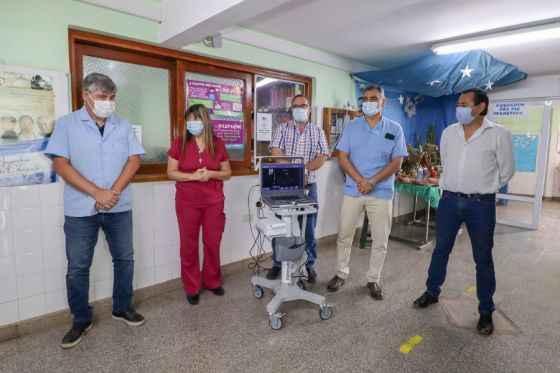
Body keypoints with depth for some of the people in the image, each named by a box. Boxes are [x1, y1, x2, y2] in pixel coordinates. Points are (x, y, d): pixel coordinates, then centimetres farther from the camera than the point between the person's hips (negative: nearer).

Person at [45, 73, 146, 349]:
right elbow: (61, 164, -8)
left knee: (124, 259, 10)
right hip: (80, 209, -2)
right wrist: (98, 193, -17)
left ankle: (122, 308, 29)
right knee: (77, 267, 7)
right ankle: (81, 320, 24)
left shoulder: (123, 126, 7)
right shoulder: (67, 124, 0)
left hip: (119, 207, 2)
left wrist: (113, 192, -13)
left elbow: (134, 160, 0)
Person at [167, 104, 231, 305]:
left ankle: (213, 281, 31)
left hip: (214, 202, 2)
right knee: (189, 245, 7)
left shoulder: (218, 144, 2)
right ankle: (191, 287, 23)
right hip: (187, 203, -1)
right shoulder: (179, 143, -2)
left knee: (213, 243, 10)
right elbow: (171, 173, -2)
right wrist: (193, 176, -17)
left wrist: (211, 173, -13)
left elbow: (227, 173, 7)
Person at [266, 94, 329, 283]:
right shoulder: (282, 129, 5)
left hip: (309, 186, 1)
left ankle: (310, 264, 23)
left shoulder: (318, 131, 8)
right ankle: (277, 263, 22)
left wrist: (304, 169, -19)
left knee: (309, 228, 8)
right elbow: (276, 153, -9)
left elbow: (322, 157, -2)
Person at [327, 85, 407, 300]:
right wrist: (360, 180, -15)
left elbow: (397, 162, -4)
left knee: (380, 241, 7)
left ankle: (373, 279, 25)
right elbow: (343, 157, -2)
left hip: (381, 193, 0)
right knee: (344, 235, 9)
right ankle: (341, 274, 27)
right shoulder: (351, 127, 4)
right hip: (352, 191, 1)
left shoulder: (394, 129, 1)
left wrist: (372, 181, -15)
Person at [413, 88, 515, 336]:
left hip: (481, 204, -3)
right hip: (449, 200, 3)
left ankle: (486, 311, 23)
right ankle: (432, 292, 31)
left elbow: (507, 171, 3)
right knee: (440, 250, 13)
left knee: (483, 258, 8)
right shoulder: (449, 132, 5)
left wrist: (484, 188, 10)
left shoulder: (498, 134, -7)